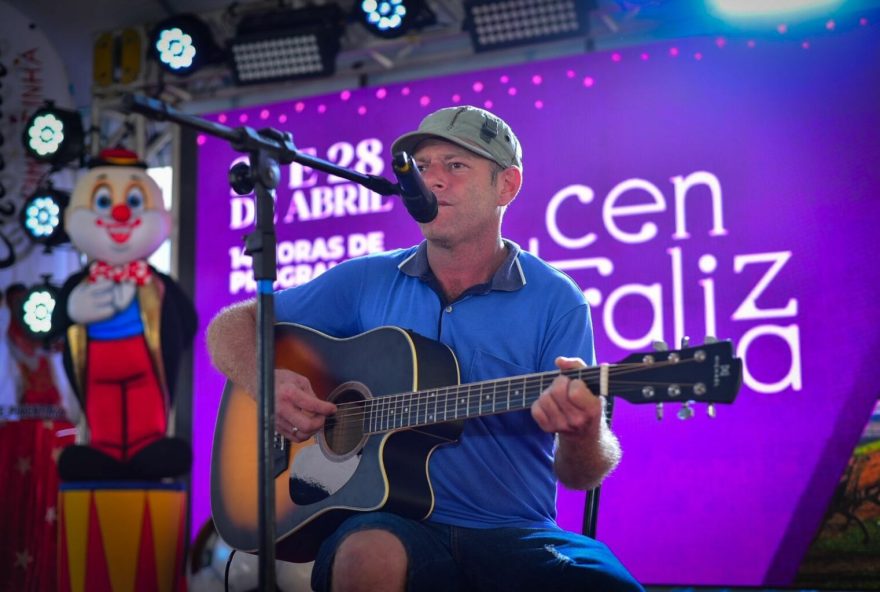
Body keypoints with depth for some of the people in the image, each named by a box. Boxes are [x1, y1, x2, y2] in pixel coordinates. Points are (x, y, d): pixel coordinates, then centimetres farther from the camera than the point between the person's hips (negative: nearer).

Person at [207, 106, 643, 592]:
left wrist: (583, 431, -26)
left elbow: (580, 476, -2)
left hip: (518, 536, 0)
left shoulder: (555, 301, 2)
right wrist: (267, 383, -8)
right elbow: (230, 328, 13)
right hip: (395, 524, 0)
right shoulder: (367, 281, 7)